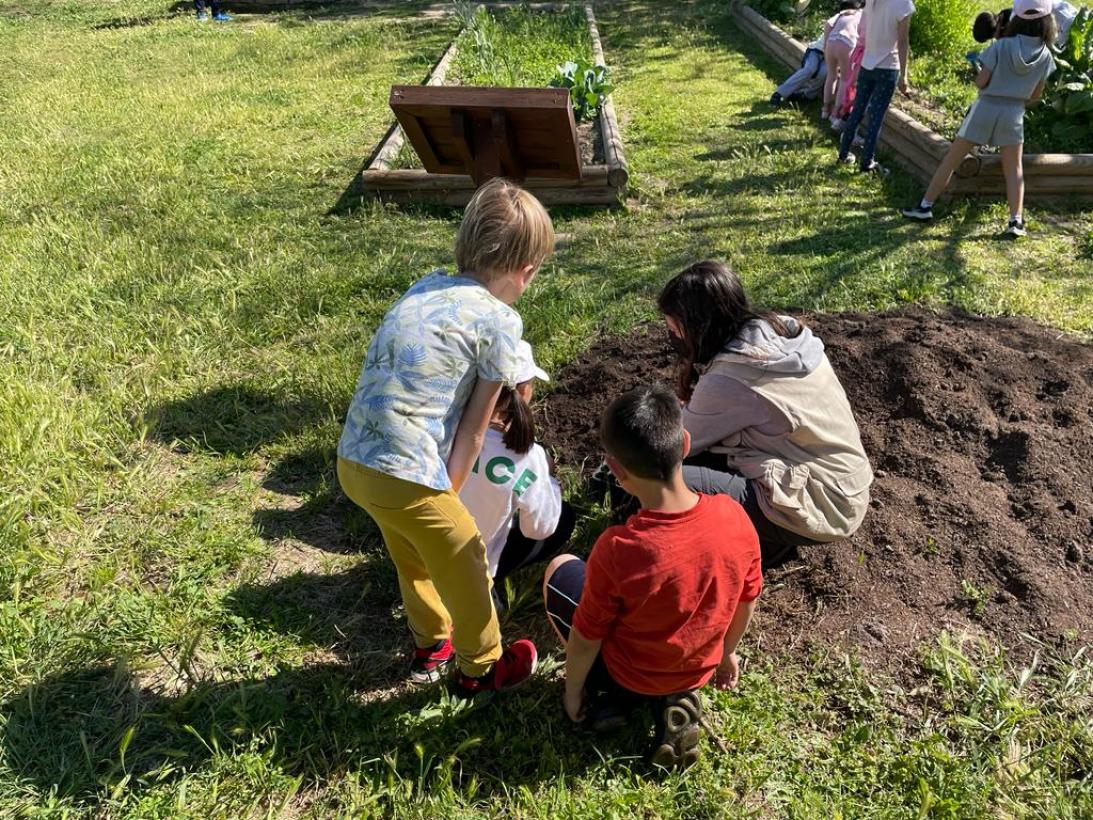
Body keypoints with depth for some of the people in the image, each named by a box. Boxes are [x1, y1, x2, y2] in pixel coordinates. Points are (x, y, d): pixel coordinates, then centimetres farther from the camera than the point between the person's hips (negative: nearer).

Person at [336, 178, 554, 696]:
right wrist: (448, 495, 9)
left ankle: (429, 644, 54)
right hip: (405, 477, -7)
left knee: (412, 558, 31)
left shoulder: (424, 287, 10)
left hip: (352, 460, 7)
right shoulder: (500, 321, -8)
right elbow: (473, 429, -2)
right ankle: (481, 668, 42)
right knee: (465, 569, 19)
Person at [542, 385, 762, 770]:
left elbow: (586, 638, -19)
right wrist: (726, 652, 16)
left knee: (560, 569, 14)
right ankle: (676, 698, 13)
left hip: (630, 677, -3)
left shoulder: (616, 550, -35)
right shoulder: (734, 517, -23)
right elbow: (746, 600, -4)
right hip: (699, 668, 4)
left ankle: (611, 697, 11)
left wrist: (572, 692, 2)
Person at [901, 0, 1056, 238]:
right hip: (1014, 114, 2)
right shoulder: (1045, 55, 0)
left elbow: (980, 82, -10)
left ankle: (925, 206, 10)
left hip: (985, 109, -2)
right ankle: (1016, 221, 2)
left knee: (951, 160, 8)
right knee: (1013, 168, 11)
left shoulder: (1001, 47, -11)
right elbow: (1036, 95, 7)